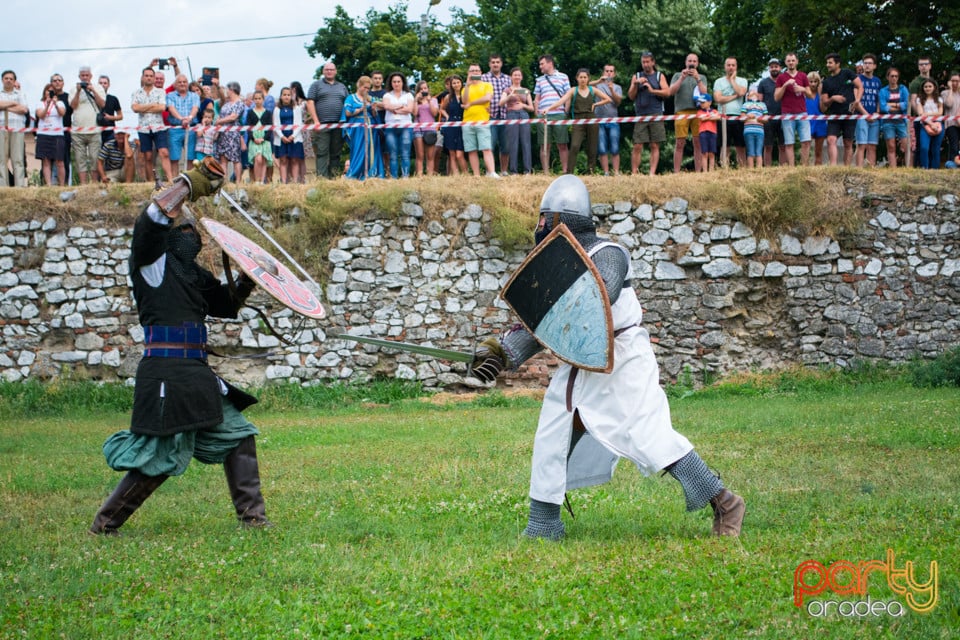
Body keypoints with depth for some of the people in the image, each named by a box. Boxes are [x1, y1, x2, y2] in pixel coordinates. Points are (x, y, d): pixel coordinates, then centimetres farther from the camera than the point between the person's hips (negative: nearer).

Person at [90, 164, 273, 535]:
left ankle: (251, 515, 19)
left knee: (236, 434, 11)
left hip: (197, 372, 9)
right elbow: (151, 220, -21)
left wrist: (245, 283, 10)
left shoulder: (193, 272, 20)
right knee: (161, 457, -8)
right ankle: (104, 524, 3)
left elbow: (225, 305, 30)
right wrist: (188, 184, -13)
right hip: (166, 372, -9)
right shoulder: (152, 261, -3)